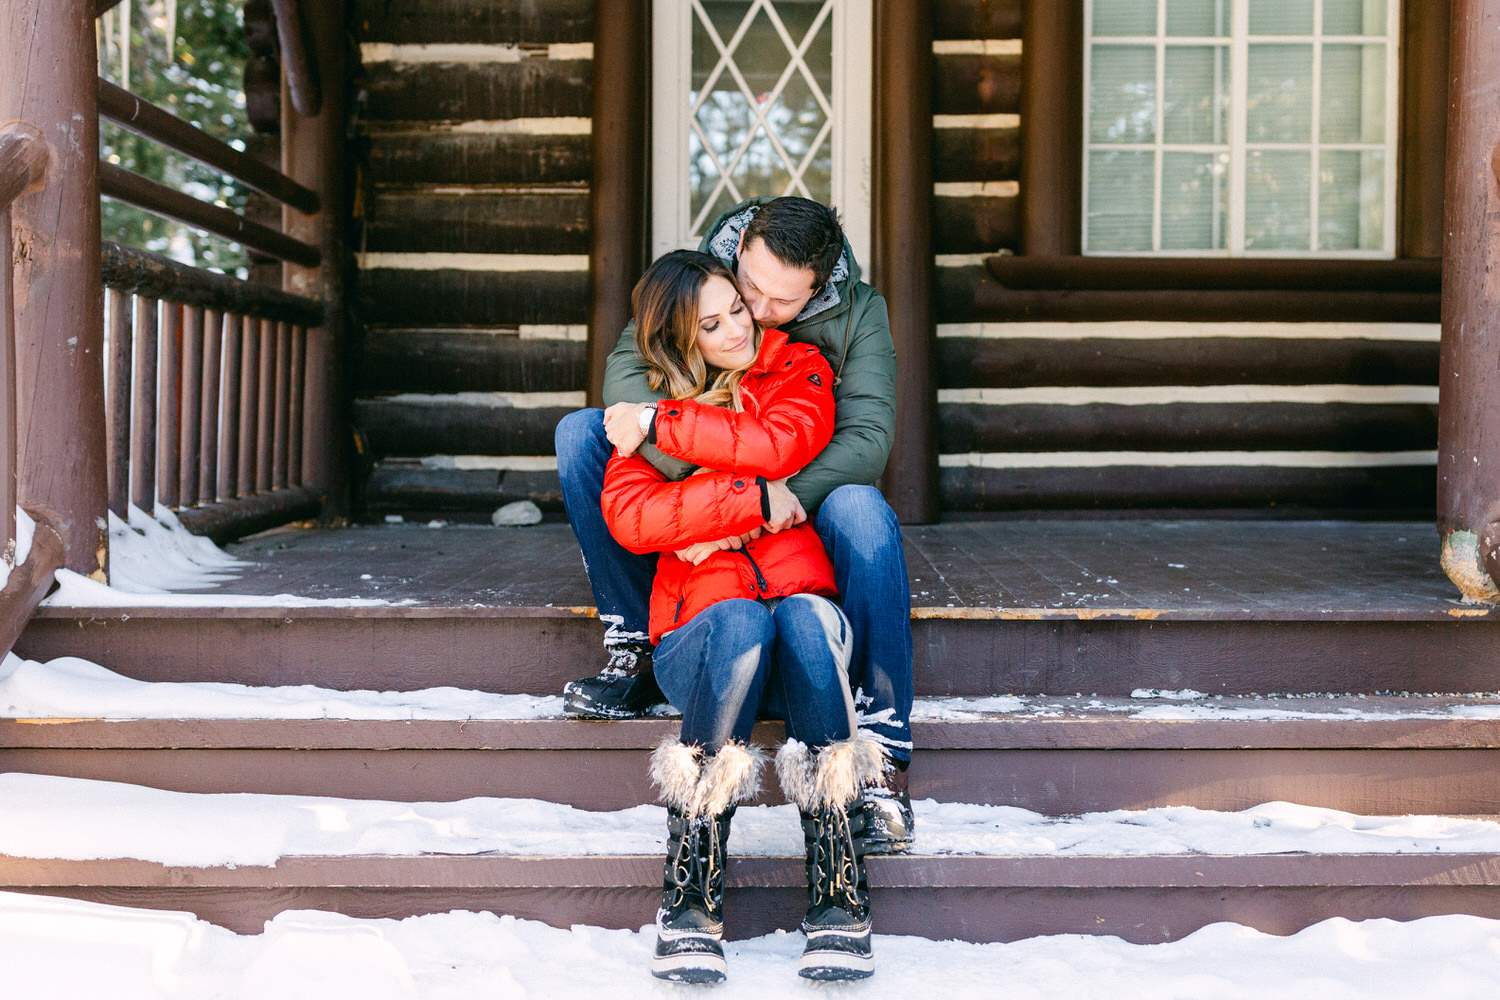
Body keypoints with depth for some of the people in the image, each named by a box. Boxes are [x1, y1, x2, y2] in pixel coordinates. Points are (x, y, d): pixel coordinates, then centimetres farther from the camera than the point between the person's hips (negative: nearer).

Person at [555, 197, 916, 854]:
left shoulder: (858, 312, -13)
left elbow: (867, 436, -25)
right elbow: (626, 369, -23)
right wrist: (696, 473, -40)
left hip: (804, 504, -2)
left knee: (862, 511, -37)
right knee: (581, 434, -18)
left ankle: (882, 756, -32)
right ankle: (633, 652, -15)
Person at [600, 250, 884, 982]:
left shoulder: (799, 371, 14)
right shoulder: (646, 408, 12)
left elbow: (775, 446, -9)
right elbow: (628, 516, -8)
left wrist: (663, 424, -6)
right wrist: (754, 500, -13)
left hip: (801, 631, 1)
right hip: (702, 634, 0)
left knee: (807, 615, -35)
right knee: (741, 618, -36)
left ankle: (838, 899, -32)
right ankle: (690, 901, -30)